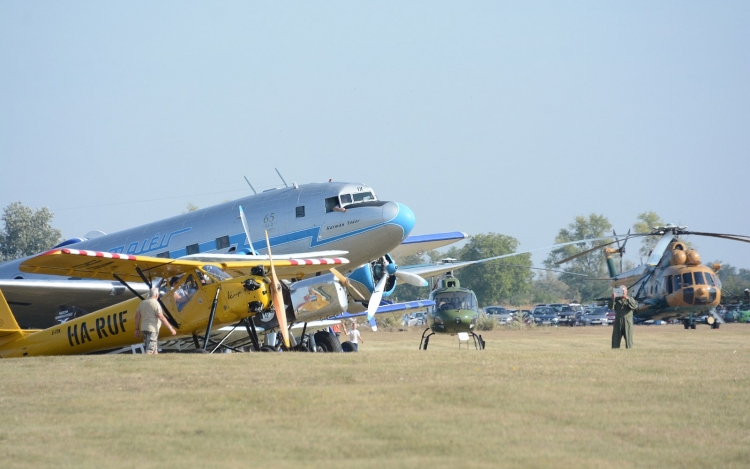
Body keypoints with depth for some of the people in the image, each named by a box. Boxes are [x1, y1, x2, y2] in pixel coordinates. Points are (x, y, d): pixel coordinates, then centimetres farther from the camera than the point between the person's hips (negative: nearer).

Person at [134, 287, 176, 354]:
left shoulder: (142, 303, 11)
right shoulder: (155, 304, -11)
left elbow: (137, 317, 13)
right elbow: (161, 318, -17)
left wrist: (137, 330, 20)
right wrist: (170, 328, -13)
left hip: (144, 329, 8)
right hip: (152, 329, -8)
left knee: (154, 350, 17)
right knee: (149, 351, -11)